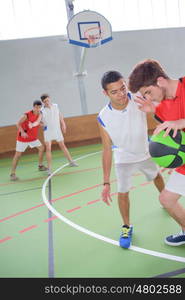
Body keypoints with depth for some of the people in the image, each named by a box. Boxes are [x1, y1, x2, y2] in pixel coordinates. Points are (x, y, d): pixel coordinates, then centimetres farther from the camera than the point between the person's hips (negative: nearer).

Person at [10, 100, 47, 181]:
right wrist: (22, 132, -38)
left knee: (41, 148, 11)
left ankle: (40, 166, 29)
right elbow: (18, 124, -23)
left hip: (33, 137, 7)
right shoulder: (27, 115, -22)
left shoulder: (39, 114, -2)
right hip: (23, 138, -7)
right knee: (18, 154, -6)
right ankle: (12, 174, -2)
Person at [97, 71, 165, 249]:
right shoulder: (103, 118, -29)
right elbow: (107, 150, -23)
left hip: (145, 152, 3)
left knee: (157, 176, 26)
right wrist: (106, 183, -24)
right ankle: (127, 227, 19)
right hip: (124, 159, -3)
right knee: (123, 193, -7)